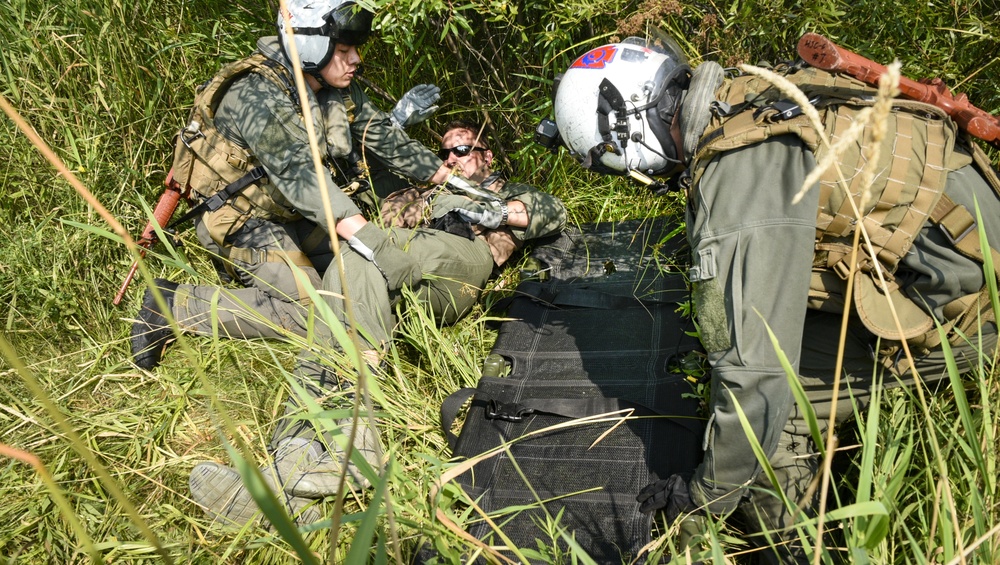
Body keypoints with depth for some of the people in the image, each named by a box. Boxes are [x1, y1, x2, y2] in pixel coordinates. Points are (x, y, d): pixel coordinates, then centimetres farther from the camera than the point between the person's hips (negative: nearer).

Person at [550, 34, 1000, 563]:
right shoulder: (744, 95, -1)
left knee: (764, 405, -10)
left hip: (956, 300, -9)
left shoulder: (739, 177, -29)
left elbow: (755, 374, -26)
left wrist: (708, 495, -10)